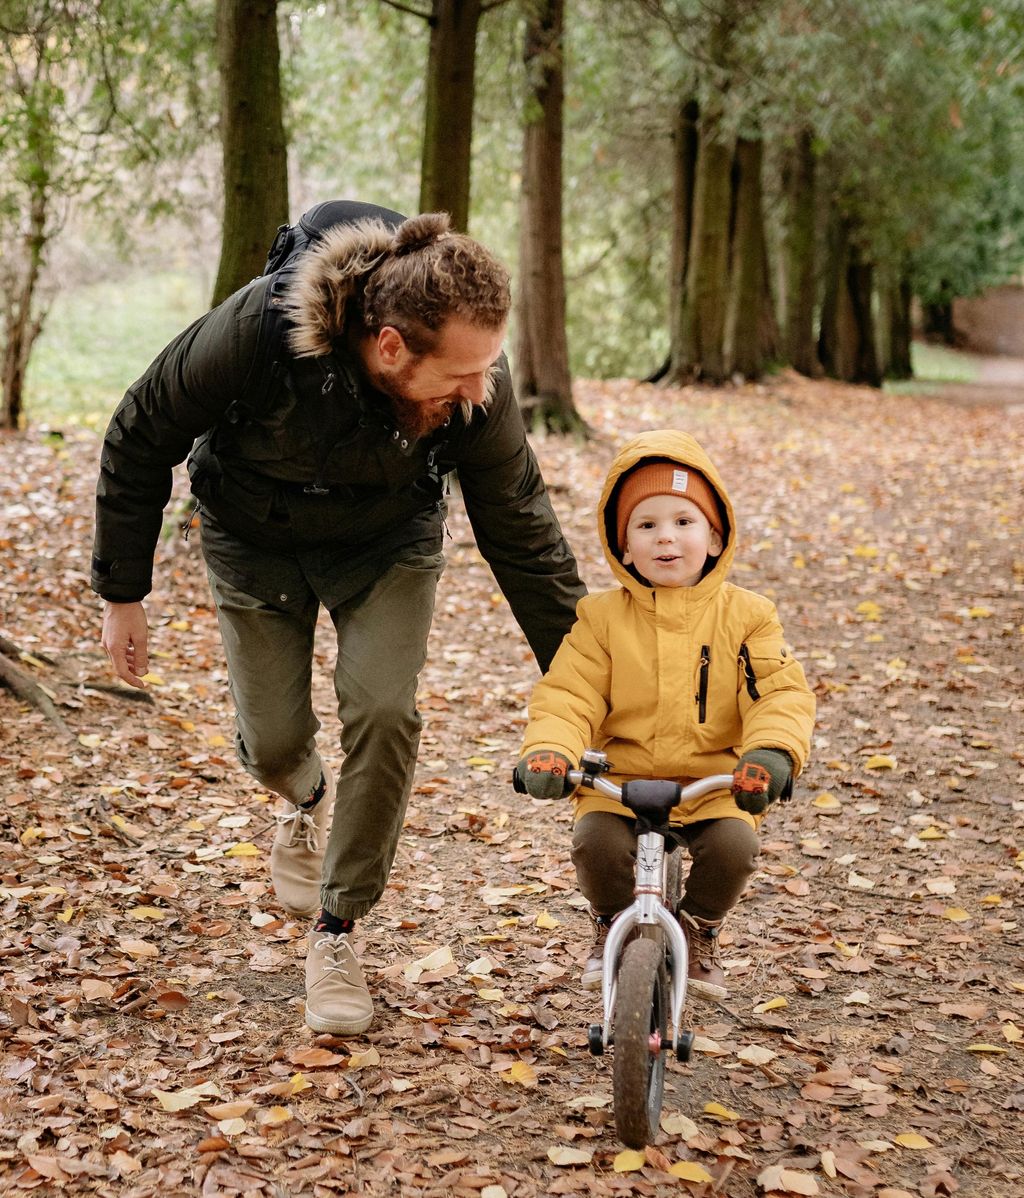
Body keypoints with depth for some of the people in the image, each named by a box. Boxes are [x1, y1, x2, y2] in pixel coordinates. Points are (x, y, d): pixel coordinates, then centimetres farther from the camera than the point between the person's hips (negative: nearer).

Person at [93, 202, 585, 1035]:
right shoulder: (255, 333, -38)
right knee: (273, 739, 0)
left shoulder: (477, 384, -31)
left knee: (384, 713, -16)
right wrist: (122, 593, -11)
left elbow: (522, 533, -17)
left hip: (388, 541, 1)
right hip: (256, 538, 0)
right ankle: (308, 800, 41)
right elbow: (139, 443, -19)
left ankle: (337, 931, 4)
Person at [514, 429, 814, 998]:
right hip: (619, 781, 0)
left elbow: (781, 693, -6)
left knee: (733, 844, -28)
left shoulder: (745, 615, 2)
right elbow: (568, 695, -3)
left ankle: (701, 930, 9)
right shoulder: (601, 617, 2)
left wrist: (773, 750, -27)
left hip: (716, 783, 0)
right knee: (596, 841, -27)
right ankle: (614, 926, 10)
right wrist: (549, 750, -24)